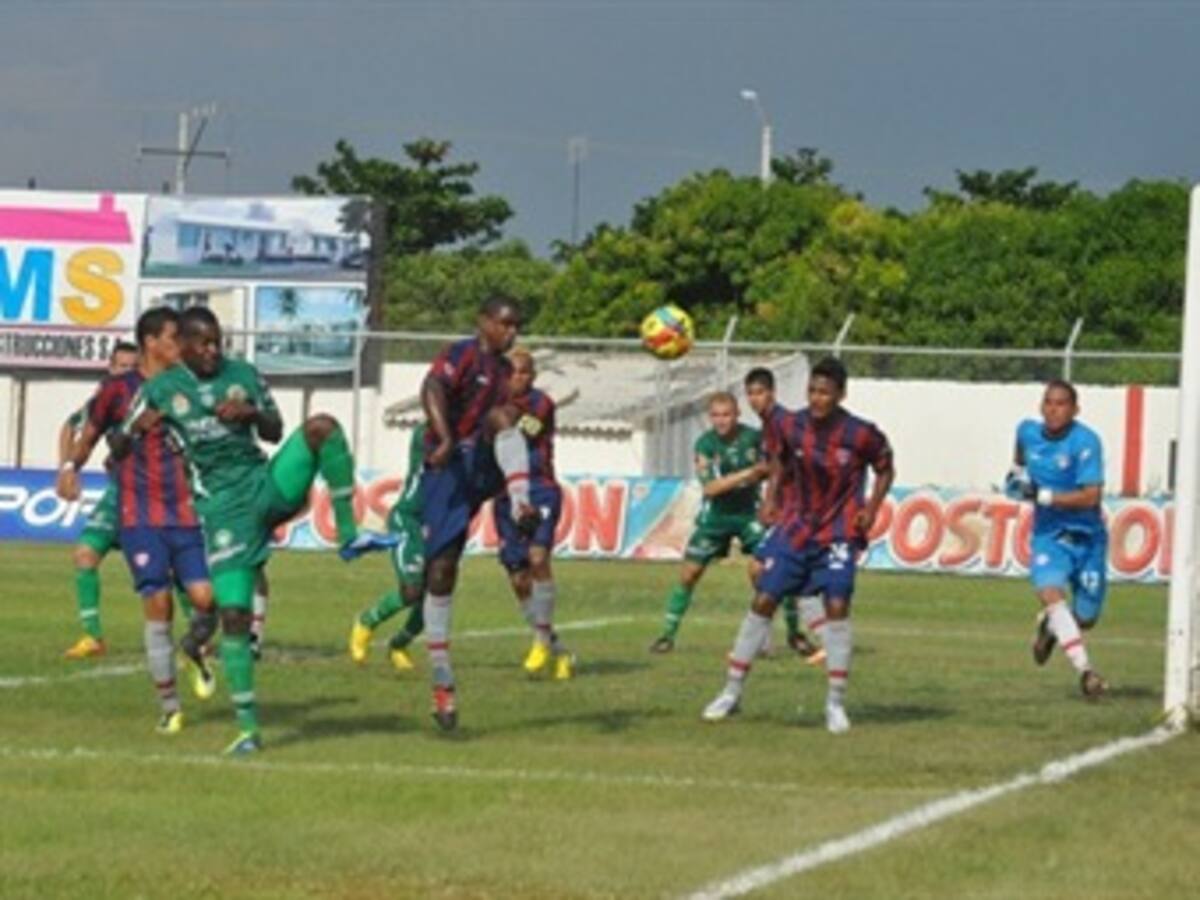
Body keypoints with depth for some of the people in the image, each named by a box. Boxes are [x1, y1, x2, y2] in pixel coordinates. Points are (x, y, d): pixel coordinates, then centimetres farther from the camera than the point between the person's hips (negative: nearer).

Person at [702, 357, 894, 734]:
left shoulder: (861, 435, -16)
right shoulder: (792, 427, -8)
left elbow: (885, 470, 1)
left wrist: (871, 508, -11)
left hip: (839, 532, -3)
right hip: (796, 527, 3)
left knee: (837, 605, -16)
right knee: (763, 601, -1)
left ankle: (836, 703, -3)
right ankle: (731, 692, 10)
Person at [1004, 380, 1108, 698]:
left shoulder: (1086, 442, -16)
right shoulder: (1028, 431, 0)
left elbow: (1091, 496, -23)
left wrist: (1043, 496, -24)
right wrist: (1017, 473, 10)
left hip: (1087, 536, -2)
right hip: (1048, 534, 2)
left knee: (1085, 618, 5)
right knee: (1051, 592, -27)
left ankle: (1050, 625, 42)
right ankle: (1085, 670, -30)